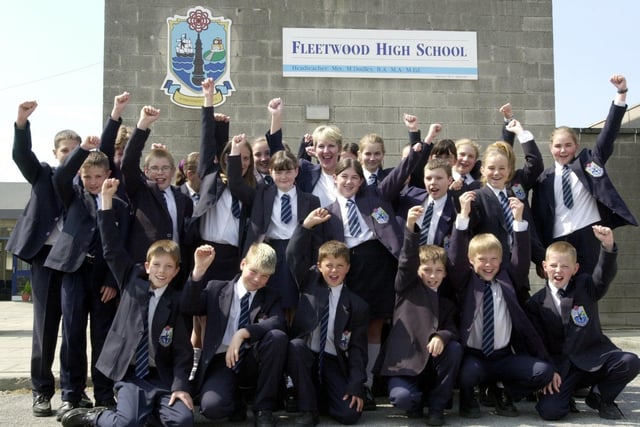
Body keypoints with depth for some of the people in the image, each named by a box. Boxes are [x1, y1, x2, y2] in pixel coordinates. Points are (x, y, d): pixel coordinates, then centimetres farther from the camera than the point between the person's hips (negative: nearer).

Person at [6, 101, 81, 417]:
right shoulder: (44, 176, 6)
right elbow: (21, 155, -10)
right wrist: (22, 121, -27)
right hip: (46, 258, 0)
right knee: (45, 327, 2)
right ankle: (42, 392, 11)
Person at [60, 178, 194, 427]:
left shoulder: (177, 301, 0)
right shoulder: (132, 282, 5)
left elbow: (182, 350, -1)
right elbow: (112, 248, -2)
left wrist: (180, 386, -14)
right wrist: (107, 199, -7)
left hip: (163, 378, 1)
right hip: (130, 374, 0)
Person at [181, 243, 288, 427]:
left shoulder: (271, 297, 9)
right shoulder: (216, 288, 7)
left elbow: (277, 323, -13)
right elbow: (189, 308, -10)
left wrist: (243, 333, -28)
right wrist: (199, 270, -22)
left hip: (252, 362, 2)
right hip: (221, 360, -2)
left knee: (277, 336, -29)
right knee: (212, 406, -32)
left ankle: (263, 408, -13)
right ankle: (235, 403, 9)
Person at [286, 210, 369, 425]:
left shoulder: (357, 305, -2)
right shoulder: (310, 283, 3)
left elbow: (357, 348, -3)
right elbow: (294, 255, -8)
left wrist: (356, 385, -12)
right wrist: (307, 225, -17)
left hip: (334, 363, 0)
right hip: (304, 356, 1)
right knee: (295, 346, -34)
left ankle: (322, 393, 18)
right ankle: (308, 409, -16)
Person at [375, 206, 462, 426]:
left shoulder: (447, 302, 13)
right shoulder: (407, 288, 4)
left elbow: (452, 331, -2)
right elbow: (407, 261, -14)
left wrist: (441, 337, -28)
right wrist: (410, 227, -31)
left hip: (434, 364, 3)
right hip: (405, 362, -3)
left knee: (454, 348, -26)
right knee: (401, 398, -31)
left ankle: (436, 406, -6)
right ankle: (417, 401, 10)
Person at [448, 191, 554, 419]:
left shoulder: (507, 278, 8)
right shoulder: (465, 281, 2)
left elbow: (523, 257, -4)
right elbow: (456, 256, -12)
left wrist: (518, 220, -17)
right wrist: (463, 215, -22)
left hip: (504, 357, 3)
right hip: (472, 356, -3)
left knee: (544, 371, -20)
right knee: (468, 374, -36)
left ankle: (504, 394, 9)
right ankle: (467, 400, 3)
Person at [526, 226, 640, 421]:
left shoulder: (585, 287, 5)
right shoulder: (536, 303, 3)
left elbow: (604, 276, -17)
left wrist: (608, 246, -35)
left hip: (594, 358, 2)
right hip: (561, 367, -2)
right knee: (549, 411, -24)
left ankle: (600, 397, 3)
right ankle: (565, 394, 15)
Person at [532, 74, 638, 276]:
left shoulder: (588, 162, 6)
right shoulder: (544, 179, 7)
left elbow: (609, 132, -5)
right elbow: (538, 218, 7)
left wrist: (621, 92, -15)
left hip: (590, 238, -1)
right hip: (558, 243, 1)